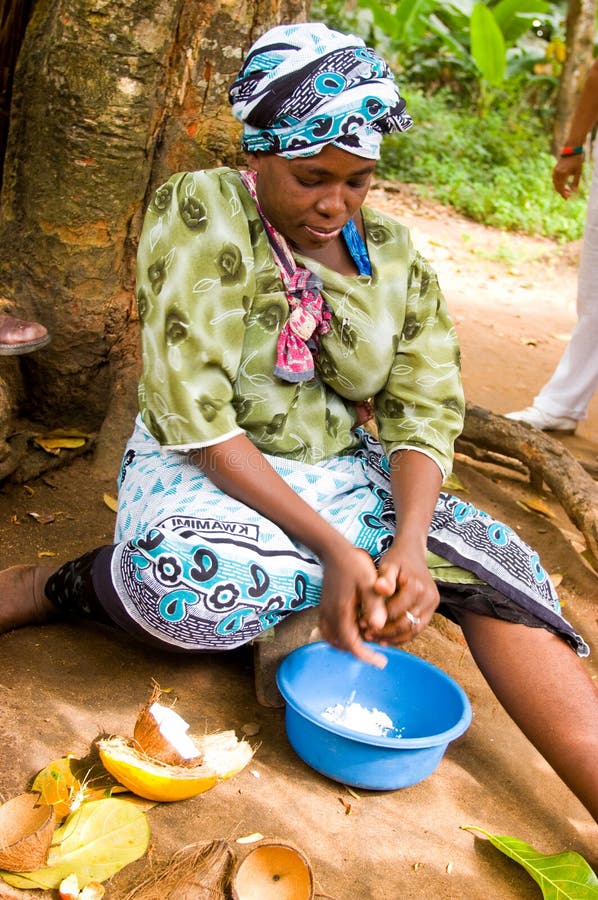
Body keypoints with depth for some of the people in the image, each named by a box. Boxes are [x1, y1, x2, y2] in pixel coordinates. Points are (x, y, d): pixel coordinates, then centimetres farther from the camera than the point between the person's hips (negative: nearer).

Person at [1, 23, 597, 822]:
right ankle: (72, 584, -9)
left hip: (345, 475, 5)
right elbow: (195, 416, -20)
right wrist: (333, 547, -26)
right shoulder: (199, 215, -12)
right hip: (208, 474, -4)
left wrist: (410, 545, -23)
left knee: (495, 563, -20)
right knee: (176, 573, -39)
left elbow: (424, 415, -2)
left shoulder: (395, 256, 2)